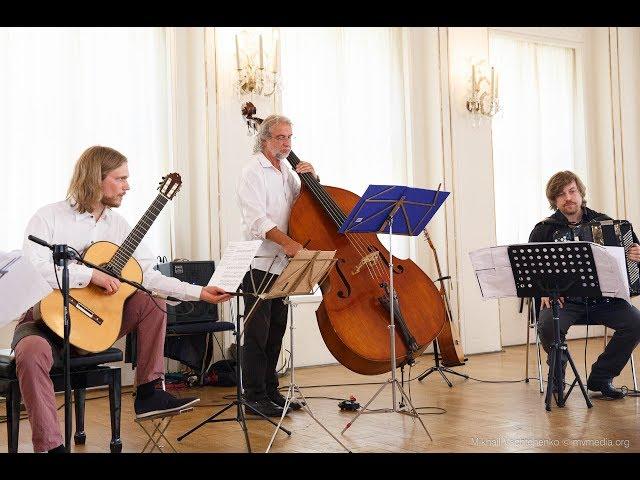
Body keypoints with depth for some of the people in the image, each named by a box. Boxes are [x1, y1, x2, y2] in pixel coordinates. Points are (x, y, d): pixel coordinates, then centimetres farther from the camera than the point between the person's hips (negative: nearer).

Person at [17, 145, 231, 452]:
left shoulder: (117, 224, 6)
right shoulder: (50, 217, -10)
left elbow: (147, 275, 1)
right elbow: (30, 270, -25)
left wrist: (198, 292, -9)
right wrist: (91, 275, -29)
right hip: (47, 318, -5)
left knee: (150, 302, -10)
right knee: (32, 353, -36)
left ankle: (149, 393, -5)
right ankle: (50, 446, -27)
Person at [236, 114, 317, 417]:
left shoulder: (286, 171, 16)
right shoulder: (253, 171, -8)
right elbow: (256, 219, -19)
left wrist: (311, 179, 3)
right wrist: (286, 241, -31)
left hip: (281, 263, 8)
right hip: (258, 261, -8)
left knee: (276, 329, 11)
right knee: (258, 331, -6)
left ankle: (270, 390, 20)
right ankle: (254, 395, 1)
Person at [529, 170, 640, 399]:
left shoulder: (603, 222, 12)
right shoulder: (544, 230, 6)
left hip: (602, 297, 2)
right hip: (563, 299, -2)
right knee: (547, 325, -33)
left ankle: (600, 377, -3)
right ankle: (557, 377, -1)